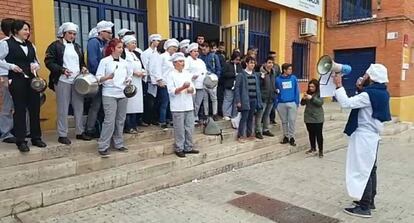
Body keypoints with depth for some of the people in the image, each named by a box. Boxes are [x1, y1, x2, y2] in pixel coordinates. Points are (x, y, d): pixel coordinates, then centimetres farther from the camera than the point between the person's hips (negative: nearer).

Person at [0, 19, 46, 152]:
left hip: (32, 80, 5)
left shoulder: (30, 45, 13)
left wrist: (36, 65, 0)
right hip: (17, 80, -5)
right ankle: (21, 141, 10)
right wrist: (11, 66, -15)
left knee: (35, 108, 7)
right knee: (20, 110, 0)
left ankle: (36, 137, 19)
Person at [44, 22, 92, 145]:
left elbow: (82, 62, 25)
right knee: (63, 109, 0)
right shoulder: (55, 45, 0)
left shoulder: (77, 47, 18)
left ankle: (80, 132, 19)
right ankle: (62, 135, 9)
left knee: (79, 107, 7)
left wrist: (84, 68, 3)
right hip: (62, 81, -5)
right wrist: (62, 70, -19)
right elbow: (49, 62, -7)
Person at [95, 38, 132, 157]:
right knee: (109, 120, -9)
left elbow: (130, 75, 20)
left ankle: (118, 143, 19)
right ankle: (103, 146, 0)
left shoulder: (124, 62, 10)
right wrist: (108, 77, -25)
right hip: (109, 94, -5)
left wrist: (129, 81, -2)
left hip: (123, 94, 5)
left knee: (120, 120, 8)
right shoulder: (104, 61, -2)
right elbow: (98, 78, -6)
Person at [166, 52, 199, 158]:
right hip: (178, 107, -5)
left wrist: (191, 89, -9)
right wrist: (182, 87, -23)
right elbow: (171, 91, -12)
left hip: (189, 105, 6)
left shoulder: (187, 73, 13)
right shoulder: (171, 75, -3)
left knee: (189, 128, 10)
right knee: (180, 129, 0)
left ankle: (188, 147, 23)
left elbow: (193, 89, 14)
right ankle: (179, 149, 13)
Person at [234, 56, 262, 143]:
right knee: (244, 117, -3)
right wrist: (238, 101, -13)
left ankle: (249, 133, 25)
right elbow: (237, 88, -7)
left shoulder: (256, 75, 10)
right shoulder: (241, 75, -5)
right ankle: (241, 135, 7)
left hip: (254, 99, 5)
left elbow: (258, 87, 13)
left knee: (251, 117, 12)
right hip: (245, 100, -5)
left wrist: (259, 99, 8)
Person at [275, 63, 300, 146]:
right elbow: (276, 91, 4)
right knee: (284, 121, 11)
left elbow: (297, 91, 2)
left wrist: (297, 101, -5)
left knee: (292, 120, 1)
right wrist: (276, 103, 1)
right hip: (281, 104, 1)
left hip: (292, 103, 0)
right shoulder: (278, 79, 0)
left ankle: (291, 137, 12)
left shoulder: (294, 78, 1)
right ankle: (285, 136, 23)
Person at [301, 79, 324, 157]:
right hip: (308, 117, 4)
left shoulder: (320, 93, -5)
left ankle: (320, 150, 7)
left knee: (319, 134, -1)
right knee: (311, 133, 13)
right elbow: (302, 103, 6)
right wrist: (304, 99, -15)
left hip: (317, 118, -4)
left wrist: (312, 98, -27)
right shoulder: (308, 93, 7)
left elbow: (320, 102, -18)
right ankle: (313, 148, 26)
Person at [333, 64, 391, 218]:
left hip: (364, 137, -10)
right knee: (370, 170, 17)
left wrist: (339, 86, -17)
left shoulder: (369, 94, -22)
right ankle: (369, 201, 29)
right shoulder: (382, 93, 8)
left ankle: (364, 207, 5)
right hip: (372, 136, 10)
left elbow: (346, 103, -25)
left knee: (362, 171, -3)